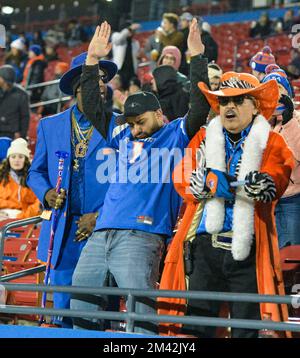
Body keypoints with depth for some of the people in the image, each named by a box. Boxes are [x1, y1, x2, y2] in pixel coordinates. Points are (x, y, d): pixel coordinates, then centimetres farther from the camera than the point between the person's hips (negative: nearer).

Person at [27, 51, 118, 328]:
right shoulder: (50, 126, 13)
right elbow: (36, 172, 19)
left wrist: (101, 216, -9)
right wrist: (46, 193, -3)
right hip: (63, 232, 3)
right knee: (63, 308, 4)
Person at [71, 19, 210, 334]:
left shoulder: (176, 136, 6)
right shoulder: (124, 136, 22)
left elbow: (200, 107, -7)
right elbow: (92, 108, 24)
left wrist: (197, 57, -11)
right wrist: (92, 60, 19)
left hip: (140, 238, -7)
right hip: (100, 235, 7)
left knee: (139, 312, -15)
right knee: (80, 309, 8)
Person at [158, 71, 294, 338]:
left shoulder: (272, 143, 9)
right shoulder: (205, 138, 16)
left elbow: (273, 185, -11)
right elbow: (182, 178, 0)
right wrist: (241, 184, -14)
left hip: (247, 250, -2)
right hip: (205, 246, 2)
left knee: (247, 330, 1)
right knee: (195, 324, 0)